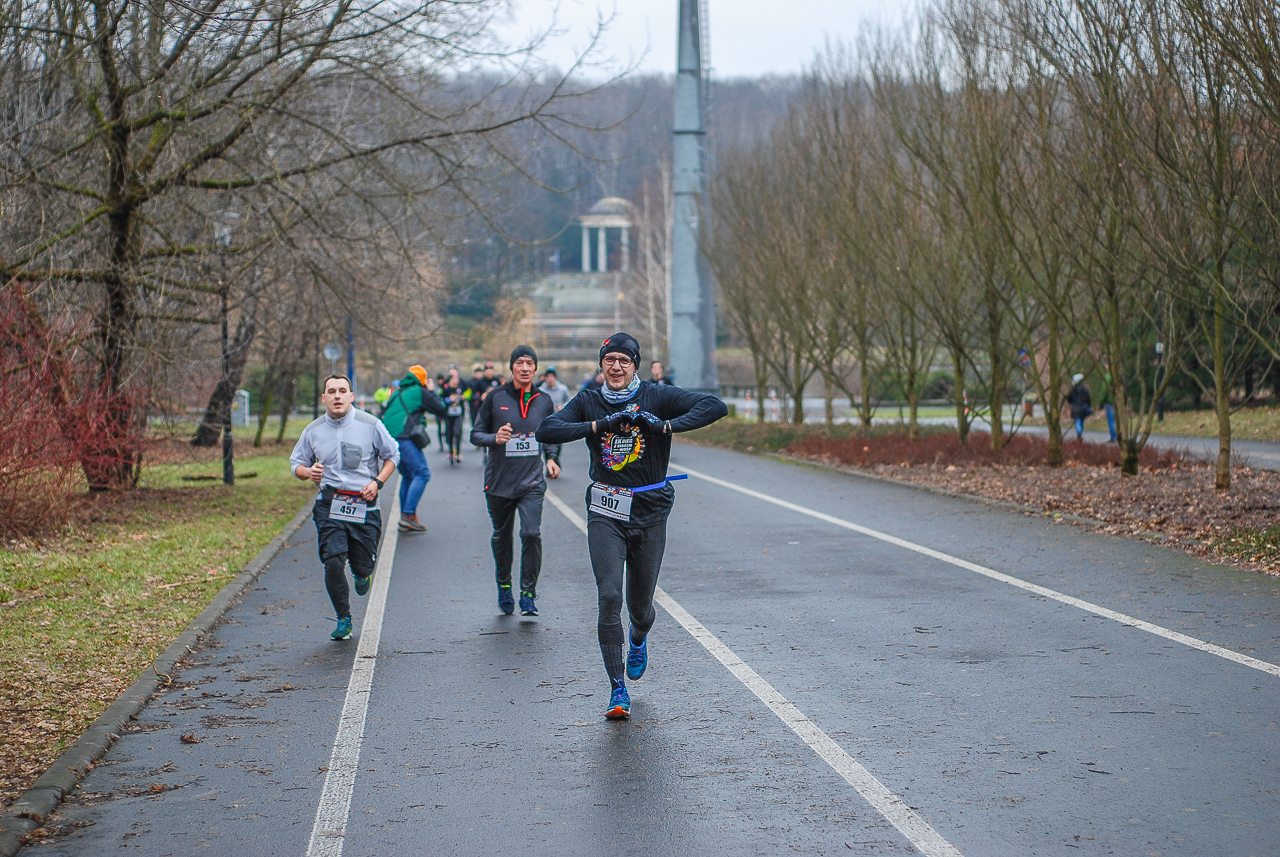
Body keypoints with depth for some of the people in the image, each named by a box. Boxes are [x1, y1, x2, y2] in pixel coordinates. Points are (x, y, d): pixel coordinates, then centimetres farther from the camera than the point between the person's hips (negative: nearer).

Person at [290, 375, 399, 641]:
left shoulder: (370, 425, 0)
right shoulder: (313, 431, 5)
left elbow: (392, 455, 10)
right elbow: (297, 463, 16)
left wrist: (377, 482, -5)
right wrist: (308, 472, -8)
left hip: (364, 505, -1)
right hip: (330, 503, 1)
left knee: (363, 565, 1)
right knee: (333, 562, -14)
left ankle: (361, 575, 42)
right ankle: (344, 619, 2)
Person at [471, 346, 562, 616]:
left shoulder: (543, 400, 5)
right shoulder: (496, 397, -3)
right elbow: (476, 434, 1)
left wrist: (551, 458, 2)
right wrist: (495, 438, -19)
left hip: (532, 482, 0)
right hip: (499, 482, 0)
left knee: (532, 533, -15)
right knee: (502, 537, 12)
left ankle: (528, 594, -3)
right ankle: (504, 587, 36)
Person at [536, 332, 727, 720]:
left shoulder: (656, 397, -2)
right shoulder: (588, 402, 4)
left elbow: (715, 406, -12)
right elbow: (547, 430, -11)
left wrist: (665, 425, -23)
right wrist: (599, 425, -20)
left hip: (649, 512, 0)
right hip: (606, 513, 0)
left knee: (640, 605, 9)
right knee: (609, 596, -16)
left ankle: (639, 641, 48)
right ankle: (618, 689, -8)